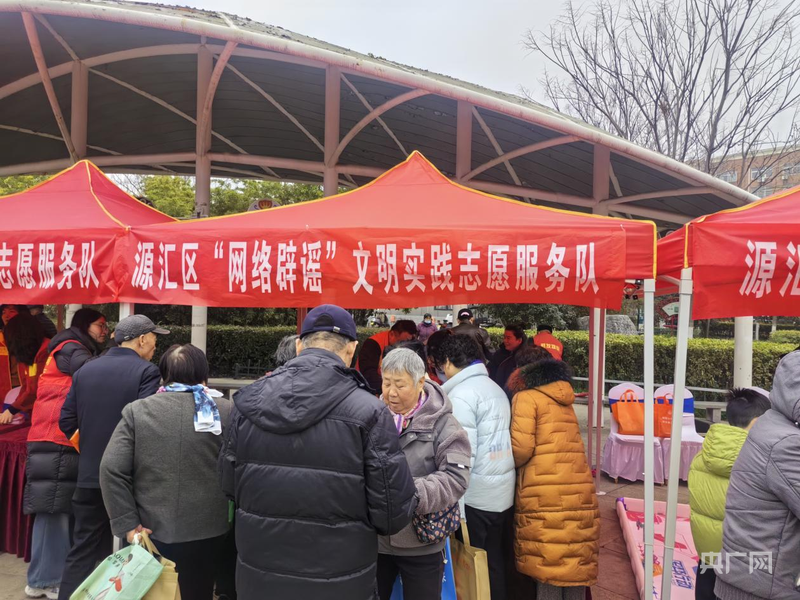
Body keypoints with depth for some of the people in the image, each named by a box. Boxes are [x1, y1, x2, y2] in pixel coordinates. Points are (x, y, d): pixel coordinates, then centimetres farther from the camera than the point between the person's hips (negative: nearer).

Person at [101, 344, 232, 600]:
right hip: (207, 533, -1)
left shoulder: (137, 411, -3)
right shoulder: (225, 411, -5)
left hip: (151, 533, 1)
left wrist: (127, 524, -5)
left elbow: (111, 469, -8)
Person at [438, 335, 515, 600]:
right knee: (498, 560, 17)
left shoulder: (460, 395, -15)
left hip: (477, 496, -8)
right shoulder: (495, 388, 11)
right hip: (504, 491, 8)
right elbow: (495, 440, 12)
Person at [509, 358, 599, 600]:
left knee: (547, 562, 2)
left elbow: (521, 449, -11)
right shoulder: (565, 402, 19)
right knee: (577, 562, 14)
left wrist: (508, 465, 9)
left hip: (545, 494, -6)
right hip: (580, 490, 6)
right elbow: (556, 445, 15)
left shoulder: (526, 398, 0)